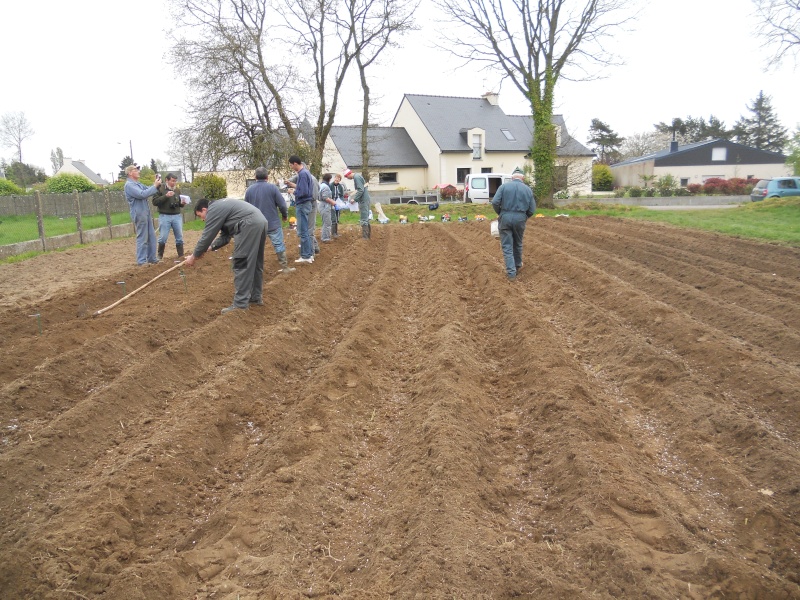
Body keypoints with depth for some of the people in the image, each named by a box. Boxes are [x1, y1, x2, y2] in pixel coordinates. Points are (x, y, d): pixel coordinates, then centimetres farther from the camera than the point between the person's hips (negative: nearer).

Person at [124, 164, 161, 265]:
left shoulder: (138, 184, 17)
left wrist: (157, 184, 0)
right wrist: (155, 186, -18)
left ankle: (152, 258, 18)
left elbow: (148, 190, 19)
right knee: (142, 238, -5)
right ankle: (141, 261, 1)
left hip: (146, 213, 9)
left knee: (151, 237, 11)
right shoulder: (129, 185, -12)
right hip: (139, 215, -9)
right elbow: (142, 194, -23)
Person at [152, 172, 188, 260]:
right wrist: (165, 196, -20)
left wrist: (182, 203, -6)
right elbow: (155, 202, -11)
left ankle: (181, 255, 14)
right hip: (164, 216, -4)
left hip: (177, 216, 4)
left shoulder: (178, 190, 8)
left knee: (179, 237, 6)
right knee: (163, 238, 0)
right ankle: (160, 256, 15)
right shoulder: (160, 189, -5)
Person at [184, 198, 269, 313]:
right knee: (255, 263, 18)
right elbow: (225, 236, 30)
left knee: (241, 264, -6)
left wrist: (194, 256, 12)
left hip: (249, 225, -10)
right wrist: (209, 247, 23)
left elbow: (206, 237, 1)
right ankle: (256, 297, 28)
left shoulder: (213, 211, 1)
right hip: (260, 222, 10)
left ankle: (240, 304, -4)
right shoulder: (220, 207, 31)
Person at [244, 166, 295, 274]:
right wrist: (285, 215, 10)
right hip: (273, 224, -3)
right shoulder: (272, 187, -8)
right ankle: (284, 267, 3)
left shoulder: (249, 190, 3)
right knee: (279, 245, 2)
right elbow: (282, 204, -9)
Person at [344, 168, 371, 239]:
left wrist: (354, 199, -17)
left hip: (363, 200, -10)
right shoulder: (358, 176, 16)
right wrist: (354, 196, 14)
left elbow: (361, 190, -21)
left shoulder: (356, 177, -14)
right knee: (365, 217, 15)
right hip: (364, 199, 10)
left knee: (363, 219, -7)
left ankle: (365, 237, -4)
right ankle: (368, 234, 21)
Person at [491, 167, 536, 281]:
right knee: (518, 244, 22)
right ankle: (517, 265, 40)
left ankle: (511, 272, -1)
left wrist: (500, 213, 8)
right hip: (520, 219, 2)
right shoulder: (528, 189, 6)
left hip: (505, 218, -2)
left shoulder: (504, 186, 1)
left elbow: (495, 202, -9)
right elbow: (532, 210, 4)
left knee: (507, 246, 3)